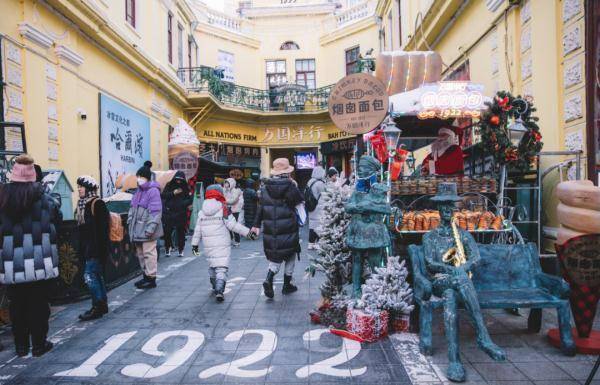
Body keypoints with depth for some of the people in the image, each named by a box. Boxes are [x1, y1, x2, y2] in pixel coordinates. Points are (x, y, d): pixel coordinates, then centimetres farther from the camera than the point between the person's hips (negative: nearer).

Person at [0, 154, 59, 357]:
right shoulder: (44, 199, -7)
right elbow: (56, 225, -2)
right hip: (38, 262, -2)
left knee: (17, 304, 13)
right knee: (38, 303, 8)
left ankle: (21, 345, 22)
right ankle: (39, 344, 15)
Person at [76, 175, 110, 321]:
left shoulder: (97, 204, -13)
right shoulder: (82, 204, 13)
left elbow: (102, 228, -18)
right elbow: (81, 227, 19)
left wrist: (100, 249, -22)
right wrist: (81, 248, 18)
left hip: (96, 247, -9)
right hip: (87, 247, 9)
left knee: (89, 275, -10)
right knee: (96, 275, 13)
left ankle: (98, 306, -3)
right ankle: (103, 305, 21)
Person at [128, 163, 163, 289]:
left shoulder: (153, 191, -12)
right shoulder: (139, 191, 16)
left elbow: (156, 212, -18)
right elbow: (133, 208, 23)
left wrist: (150, 228, -22)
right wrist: (130, 221, 13)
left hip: (147, 229, -9)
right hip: (137, 229, 9)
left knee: (149, 253, -3)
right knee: (140, 253, 17)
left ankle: (151, 278, 7)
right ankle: (145, 275, 30)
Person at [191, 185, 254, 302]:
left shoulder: (201, 212, 7)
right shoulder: (223, 209, -7)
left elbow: (197, 230, 10)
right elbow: (233, 225, -9)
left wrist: (195, 244, 18)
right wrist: (247, 232, -3)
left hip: (208, 246, 5)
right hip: (222, 245, -5)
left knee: (212, 266, 22)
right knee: (221, 268, -6)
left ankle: (215, 288, 34)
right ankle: (219, 290, -20)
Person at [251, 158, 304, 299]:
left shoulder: (265, 188, 2)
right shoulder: (290, 187, -12)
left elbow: (260, 207, 6)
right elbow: (300, 200, 2)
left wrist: (257, 224, 14)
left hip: (270, 230, 3)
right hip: (288, 230, -3)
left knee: (275, 257, 13)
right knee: (290, 256, 15)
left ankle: (269, 280, -9)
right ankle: (287, 285, 23)